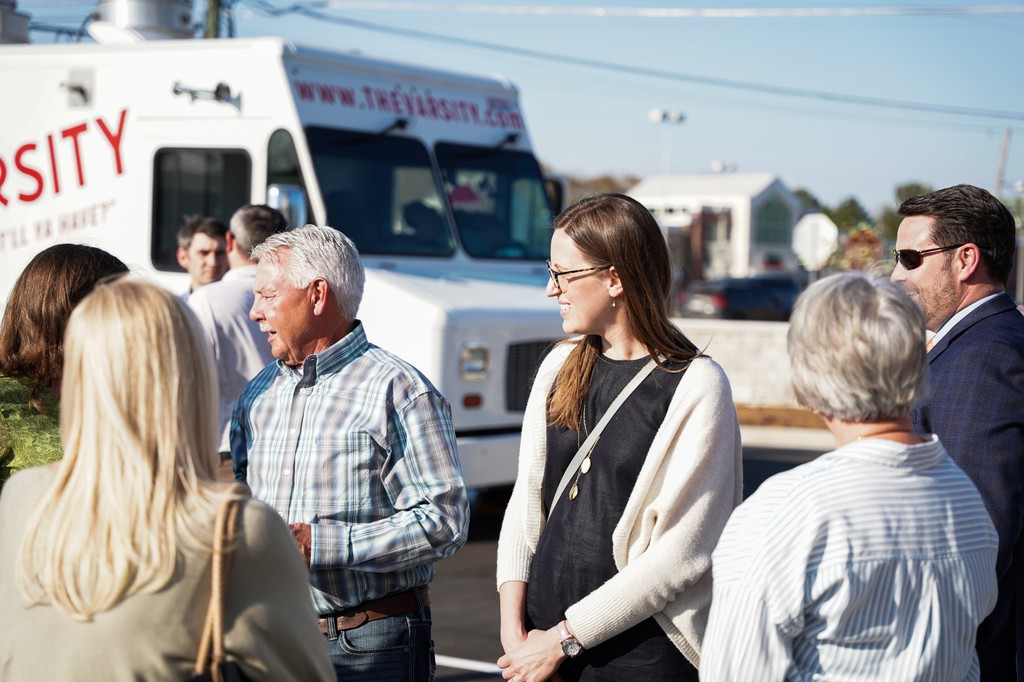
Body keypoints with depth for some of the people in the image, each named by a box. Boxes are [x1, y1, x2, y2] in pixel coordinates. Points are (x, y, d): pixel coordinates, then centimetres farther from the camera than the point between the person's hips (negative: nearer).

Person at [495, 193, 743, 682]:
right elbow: (526, 499, 8)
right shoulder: (561, 366, 7)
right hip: (540, 632, 5)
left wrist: (563, 639, -13)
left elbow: (682, 554, -15)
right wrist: (512, 618, -4)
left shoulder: (696, 386, -12)